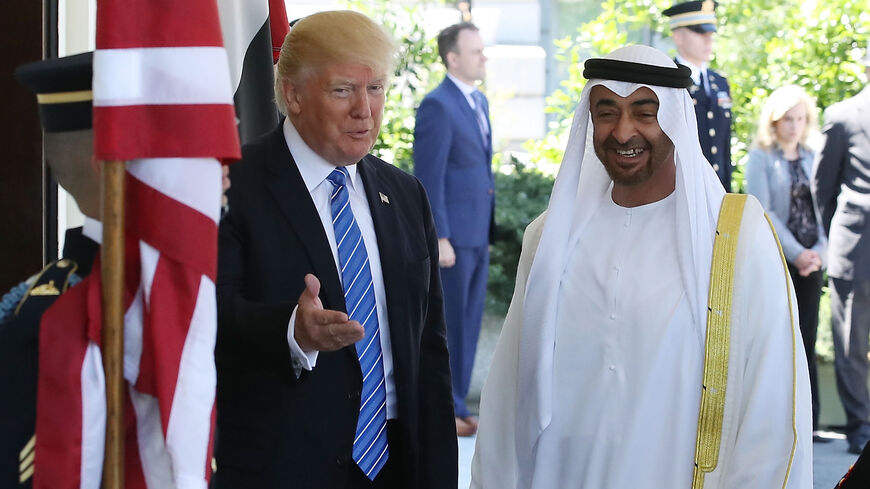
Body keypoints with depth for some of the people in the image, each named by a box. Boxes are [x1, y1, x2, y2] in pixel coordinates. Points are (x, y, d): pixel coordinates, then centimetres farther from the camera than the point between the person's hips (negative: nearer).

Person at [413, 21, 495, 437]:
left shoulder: (479, 102, 14)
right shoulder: (437, 106, -14)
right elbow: (429, 179, -16)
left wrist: (487, 228, 17)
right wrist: (439, 238, -19)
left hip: (478, 233, 9)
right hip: (452, 235, -9)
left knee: (468, 324, 12)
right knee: (446, 324, -2)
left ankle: (456, 406, 20)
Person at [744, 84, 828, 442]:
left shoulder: (813, 158, 12)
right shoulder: (760, 158, -1)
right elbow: (762, 212, -9)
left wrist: (819, 251, -7)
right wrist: (796, 252, -14)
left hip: (810, 261, 4)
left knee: (805, 341, 4)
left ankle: (807, 421, 7)